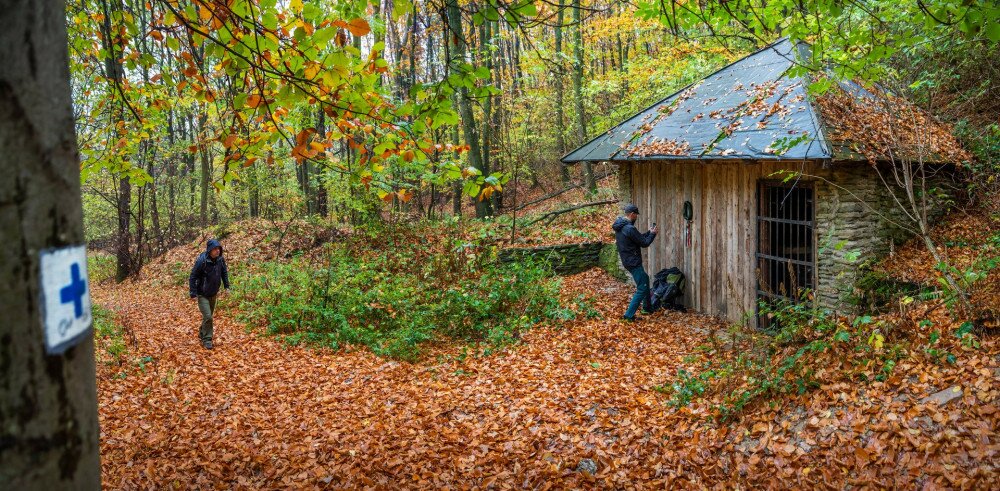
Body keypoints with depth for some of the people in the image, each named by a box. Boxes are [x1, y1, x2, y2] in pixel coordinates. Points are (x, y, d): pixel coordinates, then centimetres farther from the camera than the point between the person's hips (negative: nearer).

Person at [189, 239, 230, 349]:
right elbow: (192, 277, -18)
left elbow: (224, 273, 12)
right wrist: (193, 293, -20)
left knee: (209, 316, 18)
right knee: (207, 317, -14)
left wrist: (227, 286, 7)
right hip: (202, 294, -6)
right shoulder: (201, 261, -25)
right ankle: (206, 340, -1)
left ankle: (202, 334, 40)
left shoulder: (220, 260, -8)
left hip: (213, 294, 6)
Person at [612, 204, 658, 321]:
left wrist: (649, 233, 11)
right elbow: (644, 243, -16)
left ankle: (647, 307, 38)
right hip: (633, 262, -10)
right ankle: (629, 314, -6)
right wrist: (652, 234, 0)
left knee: (645, 279, 27)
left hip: (628, 261, 10)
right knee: (642, 288, -4)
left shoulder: (619, 226, 6)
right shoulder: (630, 229, -25)